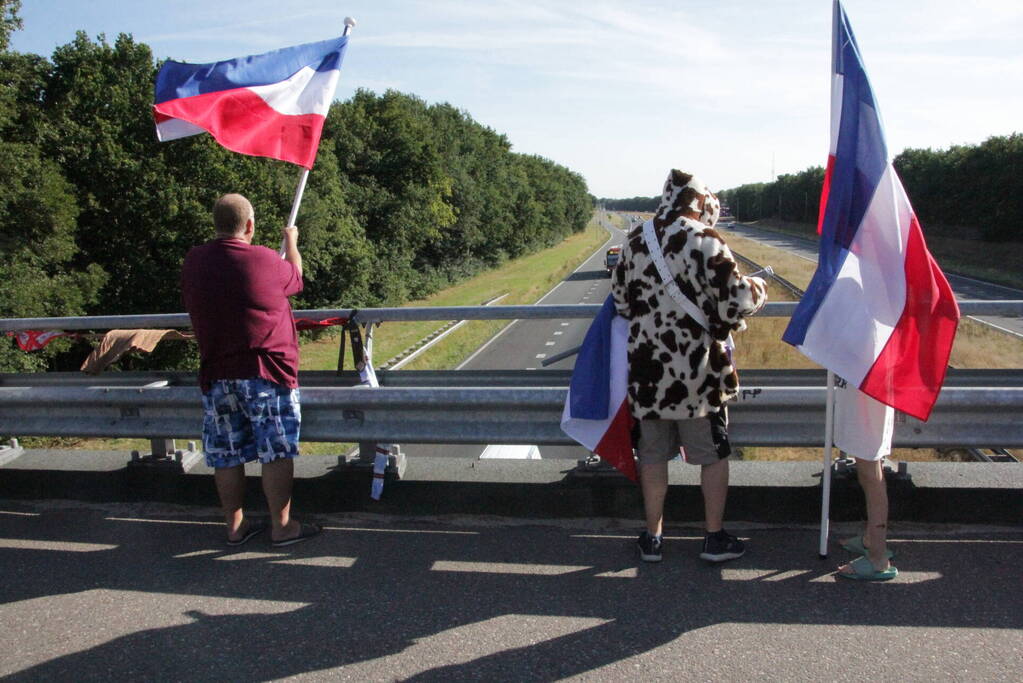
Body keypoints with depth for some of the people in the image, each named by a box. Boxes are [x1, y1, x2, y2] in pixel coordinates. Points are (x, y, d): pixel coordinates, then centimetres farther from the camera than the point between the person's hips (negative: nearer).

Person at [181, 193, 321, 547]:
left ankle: (235, 526, 22)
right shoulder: (265, 260, -10)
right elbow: (295, 277, 11)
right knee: (277, 451, 3)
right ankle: (282, 526, 9)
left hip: (216, 374, 5)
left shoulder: (193, 262, 3)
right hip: (266, 371, -5)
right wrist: (291, 241, 29)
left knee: (226, 455, 11)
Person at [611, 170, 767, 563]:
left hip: (648, 367, 4)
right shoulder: (705, 241, -12)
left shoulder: (634, 242, 3)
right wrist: (758, 289, 8)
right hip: (698, 369, -3)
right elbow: (735, 303, -13)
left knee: (652, 454, 13)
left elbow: (621, 302, 9)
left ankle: (652, 538, 22)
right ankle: (715, 538, 22)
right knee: (713, 454, 12)